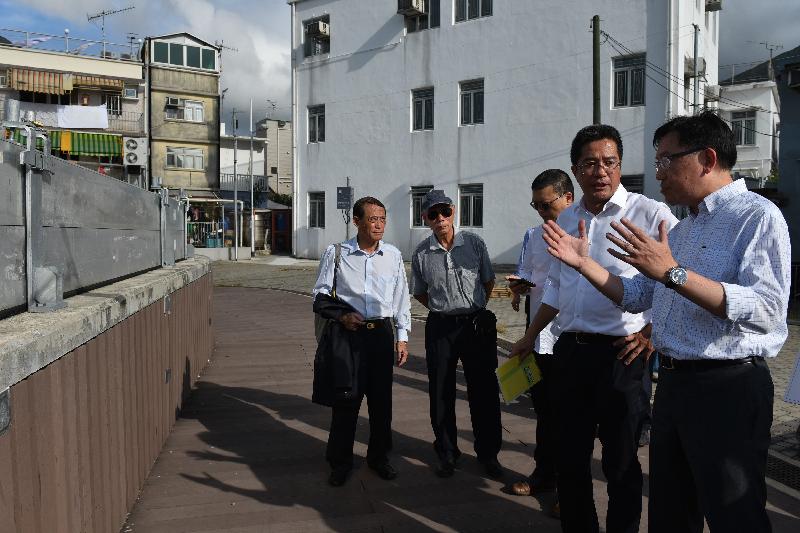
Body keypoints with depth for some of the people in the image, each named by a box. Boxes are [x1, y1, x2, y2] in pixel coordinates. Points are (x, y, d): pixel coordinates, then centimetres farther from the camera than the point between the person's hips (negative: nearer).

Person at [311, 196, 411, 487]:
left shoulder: (393, 255, 6)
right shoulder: (336, 253, -1)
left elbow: (402, 299, 11)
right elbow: (320, 295, 6)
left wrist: (402, 337, 8)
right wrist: (341, 315, -10)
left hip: (382, 332, 3)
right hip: (347, 332, -2)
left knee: (381, 398, 9)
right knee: (345, 397, 0)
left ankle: (379, 456, 28)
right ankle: (340, 462, 18)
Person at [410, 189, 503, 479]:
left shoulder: (474, 243, -1)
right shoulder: (421, 253, 0)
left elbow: (488, 281, 12)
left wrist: (474, 307, 11)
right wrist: (443, 309, 7)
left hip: (477, 324, 0)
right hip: (439, 328, 1)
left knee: (484, 390, 6)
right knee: (441, 393, 8)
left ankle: (488, 452, 23)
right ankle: (447, 453, 25)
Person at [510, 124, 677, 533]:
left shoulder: (649, 214, -8)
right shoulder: (565, 220, 11)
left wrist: (652, 332, -12)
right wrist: (530, 337, 22)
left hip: (620, 354, -5)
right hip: (570, 350, 6)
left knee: (620, 461, 7)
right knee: (569, 454, 16)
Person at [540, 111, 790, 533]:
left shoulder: (757, 216, -12)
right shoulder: (681, 230, 15)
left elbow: (766, 309, -27)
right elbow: (636, 296, 18)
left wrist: (673, 272, -32)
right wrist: (584, 263, 6)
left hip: (728, 388, -8)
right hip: (672, 383, 9)